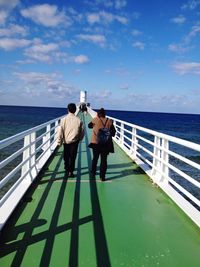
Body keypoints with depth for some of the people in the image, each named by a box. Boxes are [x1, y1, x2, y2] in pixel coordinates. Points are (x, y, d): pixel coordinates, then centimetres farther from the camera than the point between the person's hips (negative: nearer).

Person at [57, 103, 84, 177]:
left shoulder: (64, 119, -10)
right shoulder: (78, 120, -8)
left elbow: (60, 131, -9)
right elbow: (82, 131, 1)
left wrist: (59, 141, -2)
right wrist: (79, 139, 19)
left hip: (66, 141, 1)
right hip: (74, 141, -1)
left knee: (66, 157, 18)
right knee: (72, 157, 5)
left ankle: (67, 170, 30)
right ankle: (70, 172, 4)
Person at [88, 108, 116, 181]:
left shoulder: (95, 120, -6)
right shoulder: (109, 121, -4)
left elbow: (89, 125, 13)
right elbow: (113, 132, -1)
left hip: (96, 143, 0)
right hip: (106, 144, 0)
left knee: (95, 158, 20)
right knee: (104, 160, 6)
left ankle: (93, 173, 31)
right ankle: (102, 177, 8)